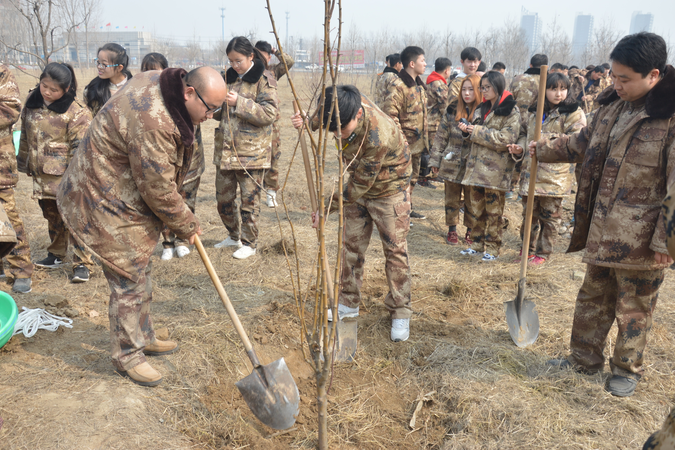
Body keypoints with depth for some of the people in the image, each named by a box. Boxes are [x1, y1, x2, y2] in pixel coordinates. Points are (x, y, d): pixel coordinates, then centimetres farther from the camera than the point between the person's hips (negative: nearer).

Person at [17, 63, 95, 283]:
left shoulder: (76, 112, -14)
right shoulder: (32, 101, 6)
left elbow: (80, 148, -13)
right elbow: (25, 135, 18)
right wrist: (23, 162, 21)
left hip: (65, 175, -6)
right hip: (41, 174, 6)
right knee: (52, 217, 19)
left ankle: (82, 264, 1)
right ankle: (56, 255, 35)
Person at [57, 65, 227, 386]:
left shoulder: (161, 84, -2)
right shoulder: (153, 122, -34)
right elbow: (159, 191, -26)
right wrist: (186, 225, -10)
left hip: (129, 194, 10)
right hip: (105, 203, -10)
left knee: (140, 272, 19)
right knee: (129, 280, -2)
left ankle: (142, 337, 35)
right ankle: (128, 356, 16)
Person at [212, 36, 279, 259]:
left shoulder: (263, 79, -7)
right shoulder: (229, 77, 13)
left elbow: (270, 113, -17)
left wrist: (239, 102, -24)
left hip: (251, 151, -7)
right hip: (224, 149, 7)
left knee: (249, 199, 2)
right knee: (223, 198, 14)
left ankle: (249, 243, 17)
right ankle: (234, 236, 34)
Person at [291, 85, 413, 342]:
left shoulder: (377, 137, -39)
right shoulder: (341, 106, -19)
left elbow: (359, 186, -29)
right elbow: (320, 113, 7)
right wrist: (307, 122, -15)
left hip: (388, 188, -7)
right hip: (359, 185, 7)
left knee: (395, 249, -2)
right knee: (352, 244, 10)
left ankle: (400, 312, 10)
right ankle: (349, 303, 23)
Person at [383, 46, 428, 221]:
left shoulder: (419, 85, 14)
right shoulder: (398, 86, -17)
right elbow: (389, 114, -23)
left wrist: (424, 135, 20)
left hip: (418, 142, 9)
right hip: (405, 143, -9)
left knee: (413, 177, 18)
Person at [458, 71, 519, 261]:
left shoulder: (511, 111, -7)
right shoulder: (482, 109, 16)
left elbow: (507, 138, -18)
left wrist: (478, 131, -17)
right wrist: (467, 130, 0)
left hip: (496, 169, -7)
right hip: (477, 165, 7)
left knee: (493, 210, 1)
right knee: (475, 208, 10)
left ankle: (492, 248, 10)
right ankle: (477, 243, 22)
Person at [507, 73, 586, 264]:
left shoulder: (573, 113, -5)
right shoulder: (535, 111, 12)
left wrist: (550, 140, -24)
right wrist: (520, 147, 2)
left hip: (555, 175, -5)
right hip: (531, 171, 5)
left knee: (549, 216, 5)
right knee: (529, 213, 13)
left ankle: (543, 253, 20)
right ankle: (528, 249, 29)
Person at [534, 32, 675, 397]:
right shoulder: (614, 104, 4)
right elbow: (584, 142, 23)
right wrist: (545, 150, 24)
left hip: (640, 239, -6)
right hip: (600, 229, 7)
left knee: (633, 308, 12)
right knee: (593, 297, 19)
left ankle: (627, 370, 32)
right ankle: (585, 357, 36)